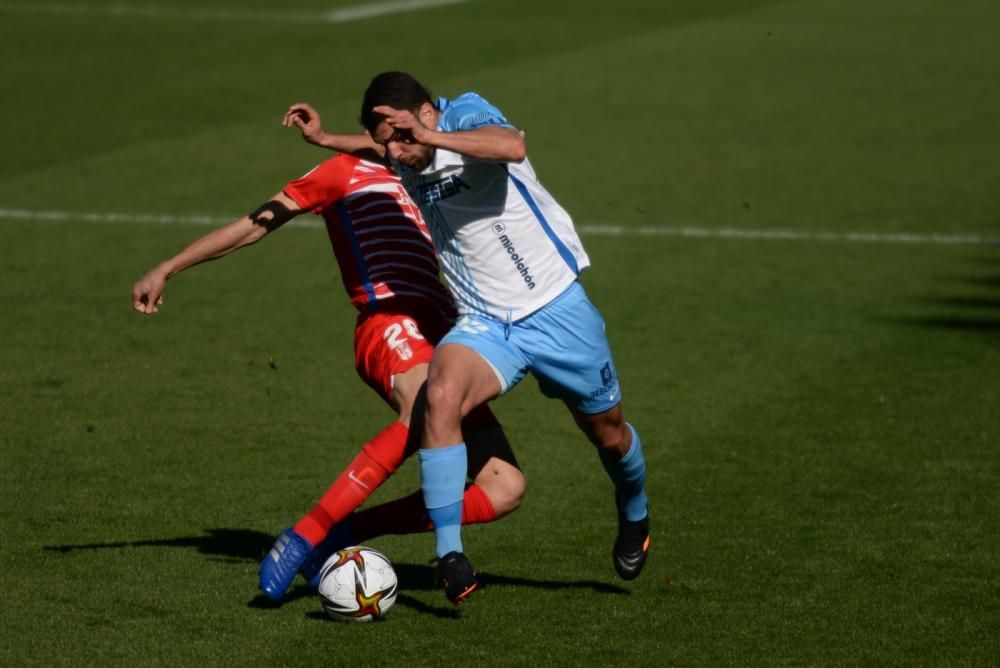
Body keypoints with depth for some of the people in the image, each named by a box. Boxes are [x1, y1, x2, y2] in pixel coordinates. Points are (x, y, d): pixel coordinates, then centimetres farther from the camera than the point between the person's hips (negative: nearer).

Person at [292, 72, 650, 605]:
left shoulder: (466, 116, -16)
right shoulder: (404, 163, 2)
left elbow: (512, 147, -42)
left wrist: (432, 137, -44)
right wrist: (327, 140, 24)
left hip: (555, 308, -4)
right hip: (484, 322, 4)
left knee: (607, 433, 14)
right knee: (440, 396, -29)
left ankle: (634, 516, 49)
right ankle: (448, 552, -29)